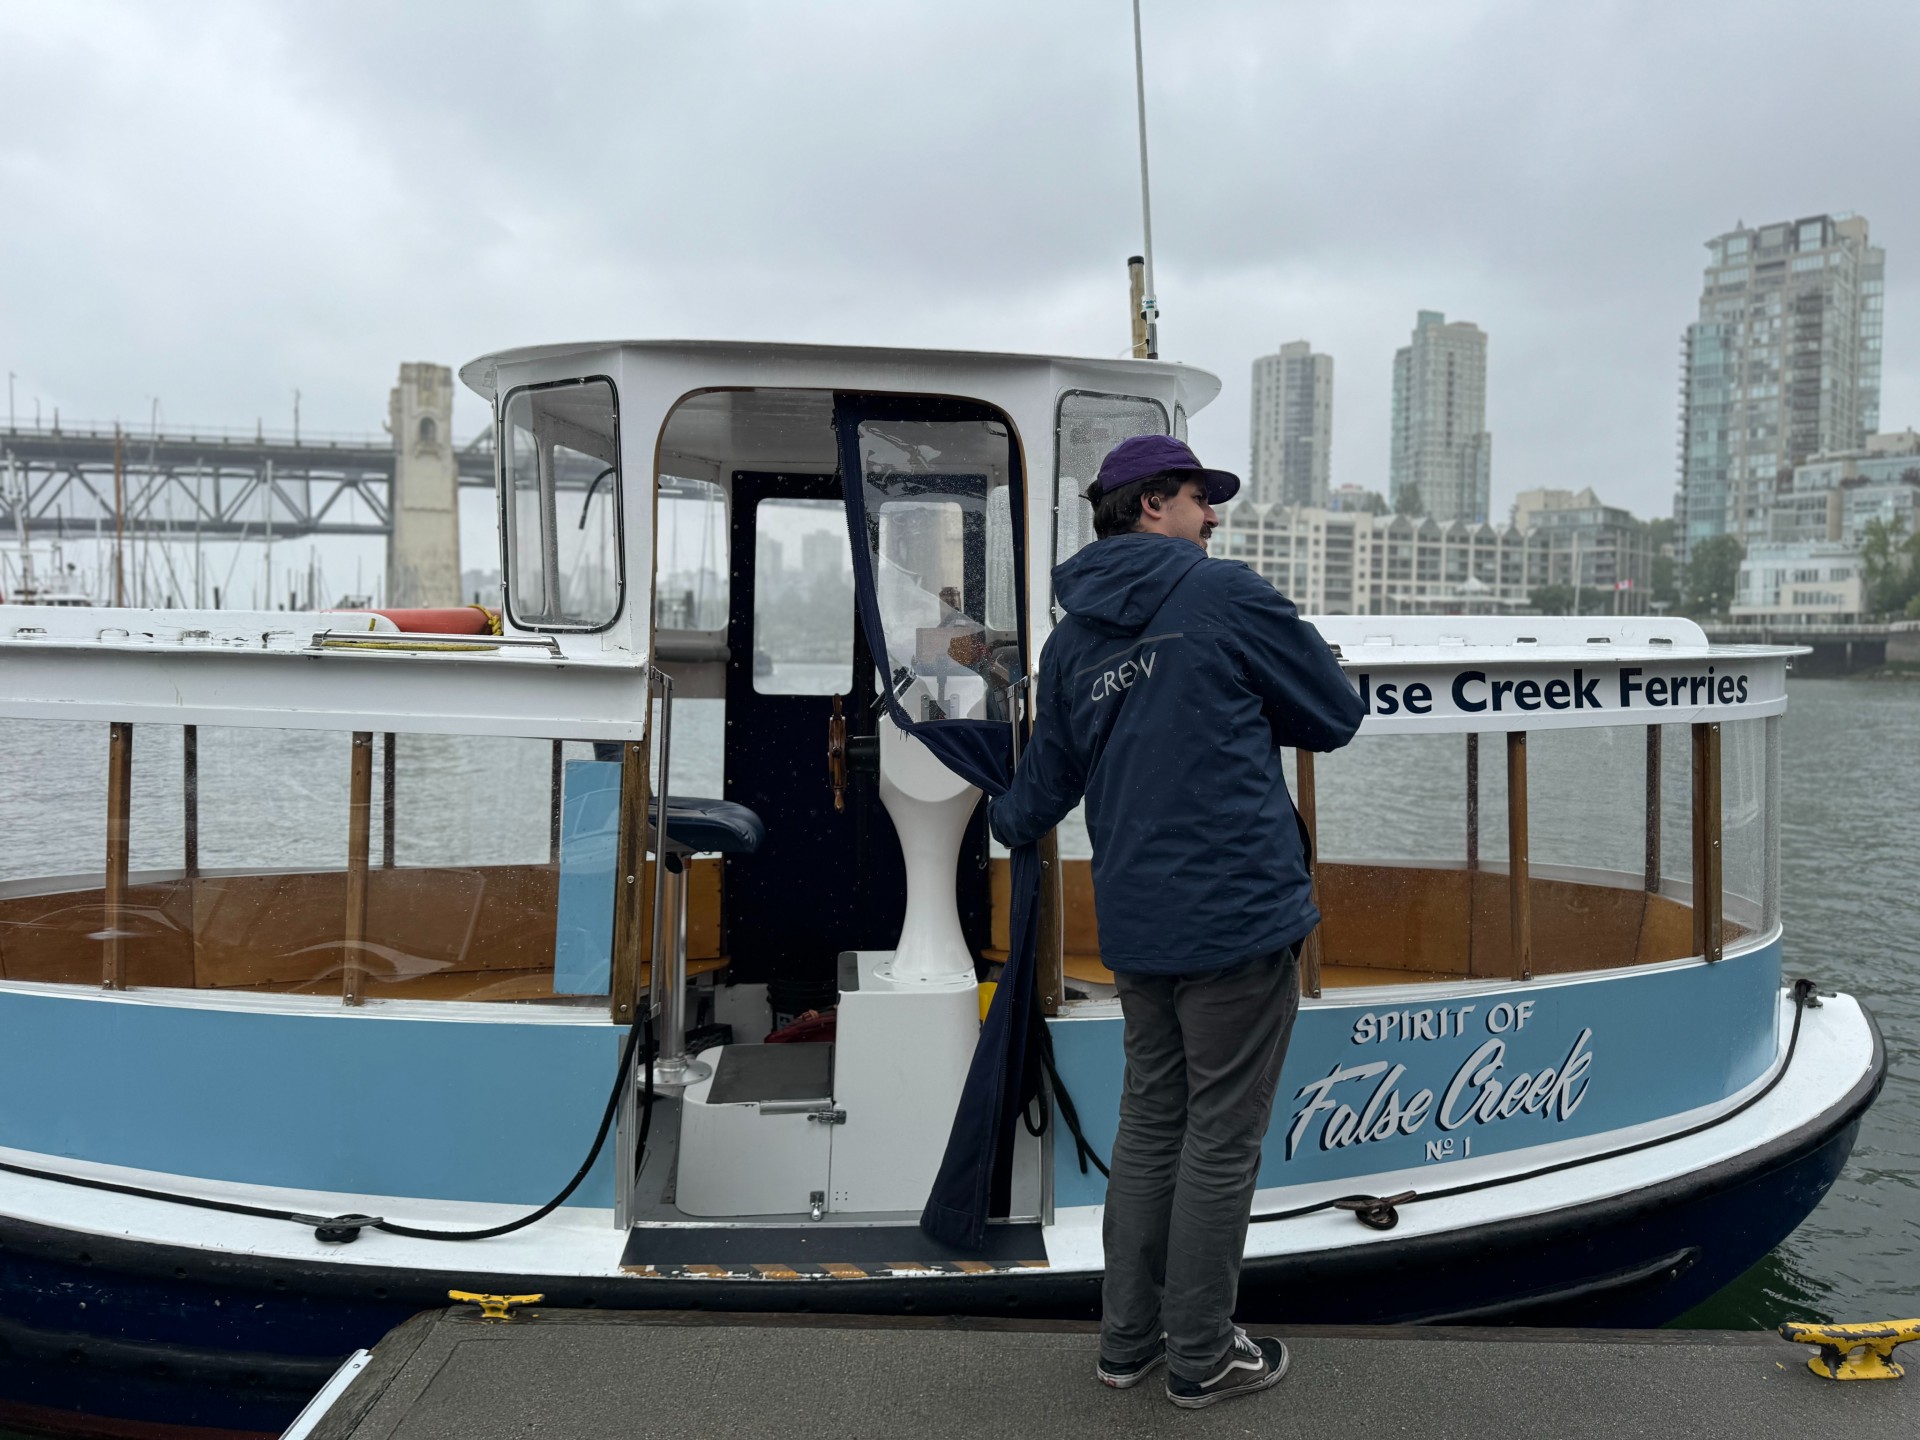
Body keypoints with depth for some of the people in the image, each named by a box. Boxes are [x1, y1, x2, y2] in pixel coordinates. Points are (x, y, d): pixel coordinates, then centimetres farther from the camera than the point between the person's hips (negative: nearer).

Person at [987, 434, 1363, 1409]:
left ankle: (1128, 1338, 29)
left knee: (1150, 1122, 18)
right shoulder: (1228, 595, -8)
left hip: (1134, 925, 6)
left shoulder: (1069, 642, 10)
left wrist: (1001, 821, 40)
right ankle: (1200, 1358, 19)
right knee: (1222, 1138, 6)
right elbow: (1337, 718, -1)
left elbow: (1041, 792, 19)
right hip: (1239, 915, -6)